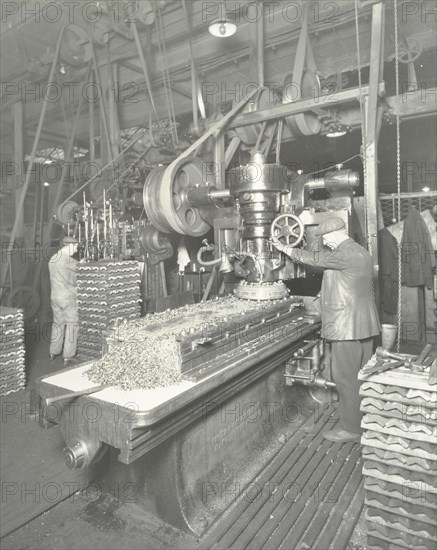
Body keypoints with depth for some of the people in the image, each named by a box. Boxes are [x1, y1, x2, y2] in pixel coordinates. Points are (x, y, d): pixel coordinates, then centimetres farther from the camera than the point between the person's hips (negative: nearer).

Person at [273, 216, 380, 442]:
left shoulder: (345, 255, -18)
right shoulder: (360, 252, 13)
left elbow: (315, 258, -11)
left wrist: (287, 249, 3)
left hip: (347, 327, -10)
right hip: (363, 323, 10)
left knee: (346, 378, 1)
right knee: (362, 376, 18)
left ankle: (350, 428, 12)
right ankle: (365, 420, 31)